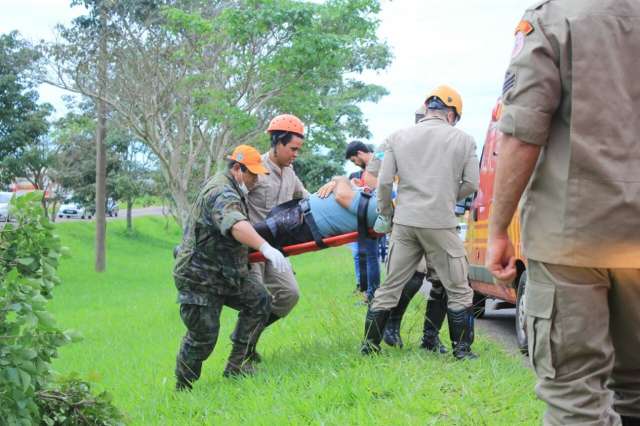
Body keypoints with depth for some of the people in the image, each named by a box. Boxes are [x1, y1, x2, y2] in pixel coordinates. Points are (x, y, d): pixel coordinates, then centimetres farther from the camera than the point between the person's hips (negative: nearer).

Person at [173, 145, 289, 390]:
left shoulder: (224, 186, 12)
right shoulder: (222, 193, -23)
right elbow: (235, 225, -46)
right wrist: (265, 248, -59)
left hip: (224, 274, 10)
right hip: (198, 279, -10)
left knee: (259, 300, -3)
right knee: (203, 337, -6)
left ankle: (236, 366, 1)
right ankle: (183, 390, 13)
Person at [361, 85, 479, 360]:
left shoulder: (398, 138, 7)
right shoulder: (462, 140, 3)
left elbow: (384, 182, 3)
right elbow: (471, 184, 2)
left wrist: (385, 215, 16)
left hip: (404, 223, 3)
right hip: (441, 224, -3)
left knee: (390, 286, 11)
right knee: (458, 289, 9)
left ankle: (369, 344, 15)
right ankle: (462, 349, 10)